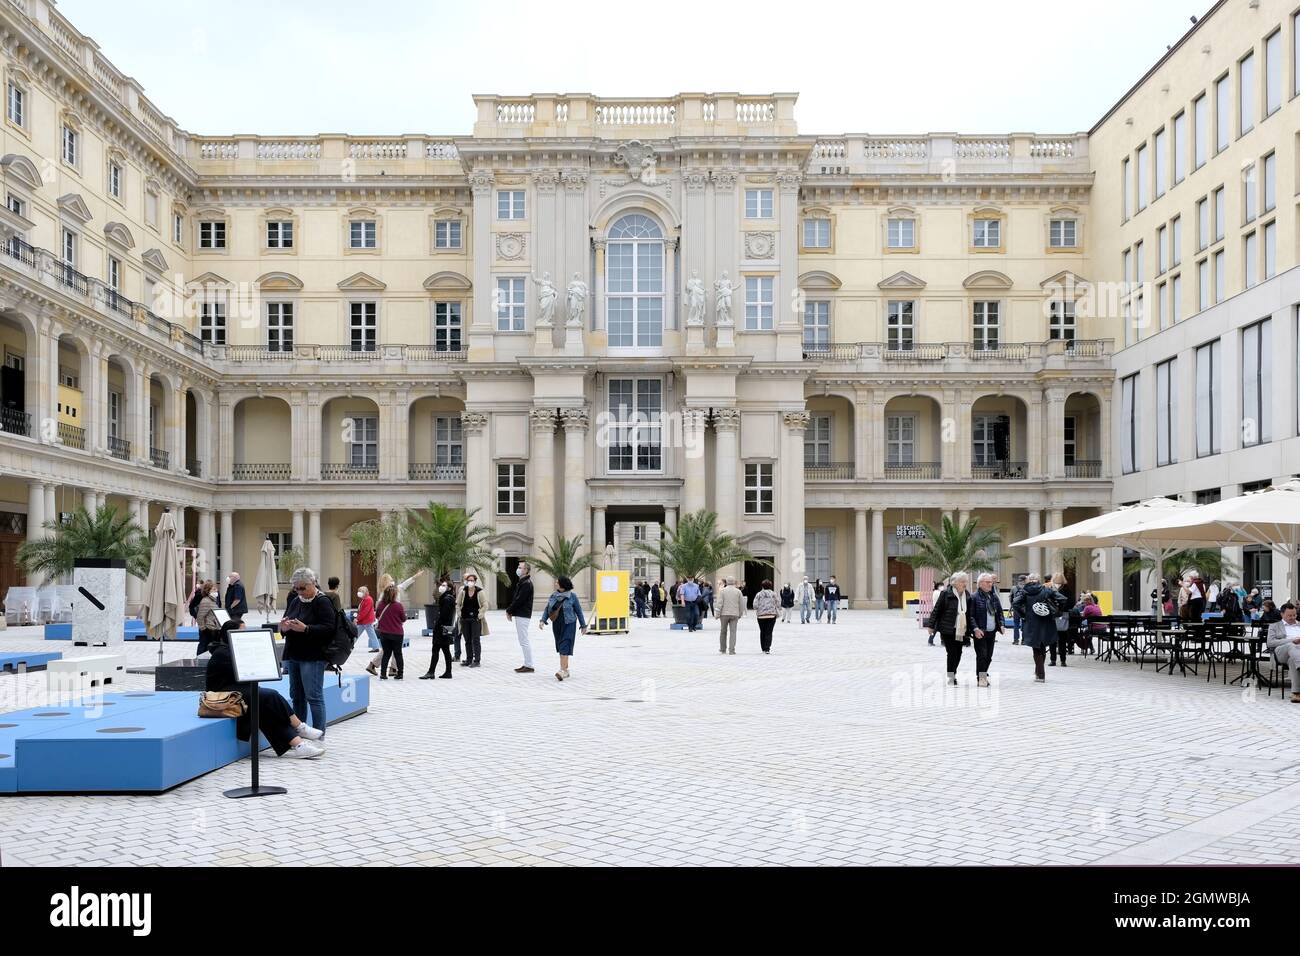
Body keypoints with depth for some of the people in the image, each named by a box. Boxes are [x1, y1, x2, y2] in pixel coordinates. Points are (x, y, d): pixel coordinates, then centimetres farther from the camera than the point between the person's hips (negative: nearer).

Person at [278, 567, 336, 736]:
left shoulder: (322, 602, -8)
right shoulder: (295, 601, 15)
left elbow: (329, 628, -16)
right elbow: (284, 626, 22)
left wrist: (306, 629, -26)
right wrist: (284, 627, -2)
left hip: (312, 657, -8)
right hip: (293, 655, 8)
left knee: (314, 696, -6)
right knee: (296, 696, 12)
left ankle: (319, 733, 0)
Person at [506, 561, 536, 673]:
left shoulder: (526, 584, -15)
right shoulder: (521, 582, 17)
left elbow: (519, 600, -20)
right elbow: (515, 598, 17)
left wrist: (509, 611, -11)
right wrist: (509, 610, 4)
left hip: (522, 616, -10)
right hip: (520, 615, 10)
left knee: (524, 641, -7)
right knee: (524, 641, 13)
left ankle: (529, 665, -4)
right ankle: (527, 664, 18)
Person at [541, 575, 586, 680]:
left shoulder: (572, 596, -5)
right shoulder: (553, 596, 7)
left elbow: (579, 611, 0)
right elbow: (547, 609, 9)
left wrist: (583, 625, 3)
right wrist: (543, 620, -6)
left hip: (568, 625, -5)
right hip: (556, 625, 5)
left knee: (564, 647, -13)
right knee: (560, 647, 10)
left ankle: (563, 671, -19)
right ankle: (566, 670, 20)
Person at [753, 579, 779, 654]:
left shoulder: (759, 594, -1)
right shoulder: (774, 594, 2)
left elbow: (755, 605, -6)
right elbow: (777, 604, 2)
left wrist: (756, 612, 13)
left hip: (761, 615, 0)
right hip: (772, 615, 0)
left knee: (762, 632, 13)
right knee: (769, 632, -1)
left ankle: (763, 649, 18)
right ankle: (767, 648, -14)